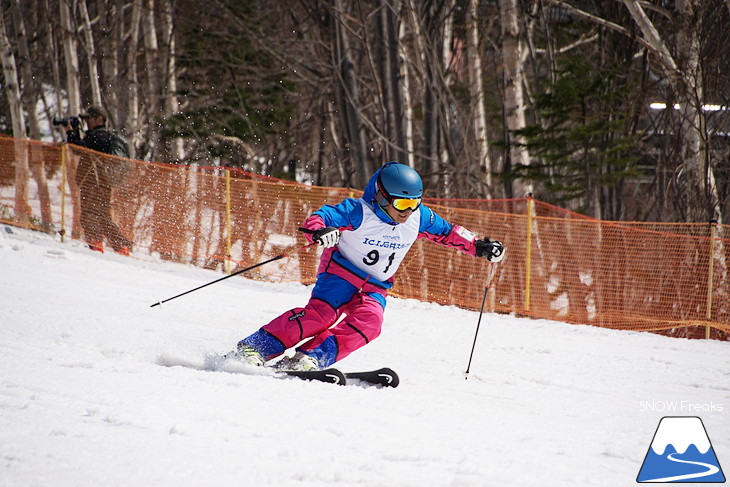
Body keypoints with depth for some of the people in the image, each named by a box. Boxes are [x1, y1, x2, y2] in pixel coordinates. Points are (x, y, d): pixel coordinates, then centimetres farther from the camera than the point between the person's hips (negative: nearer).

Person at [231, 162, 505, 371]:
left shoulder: (419, 218, -5)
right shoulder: (359, 212, -22)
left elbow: (447, 232, 13)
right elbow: (317, 219, -29)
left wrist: (478, 246, 5)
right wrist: (319, 231, -52)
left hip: (376, 287, 5)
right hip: (342, 272, -5)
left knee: (368, 323, -26)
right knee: (322, 313, -29)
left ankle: (309, 359, -32)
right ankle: (252, 350, -26)